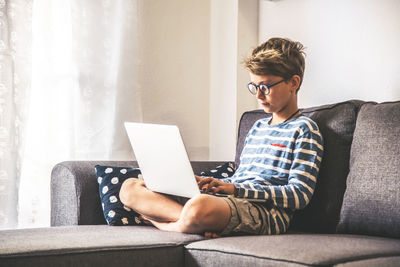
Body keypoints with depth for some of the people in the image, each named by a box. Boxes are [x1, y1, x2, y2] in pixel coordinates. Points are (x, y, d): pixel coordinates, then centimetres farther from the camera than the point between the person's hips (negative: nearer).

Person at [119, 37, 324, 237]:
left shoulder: (303, 130, 2)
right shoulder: (257, 127, 27)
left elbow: (300, 195, -9)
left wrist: (236, 189, -15)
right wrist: (211, 184, 5)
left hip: (265, 211, -9)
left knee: (199, 207, -45)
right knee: (130, 187, -3)